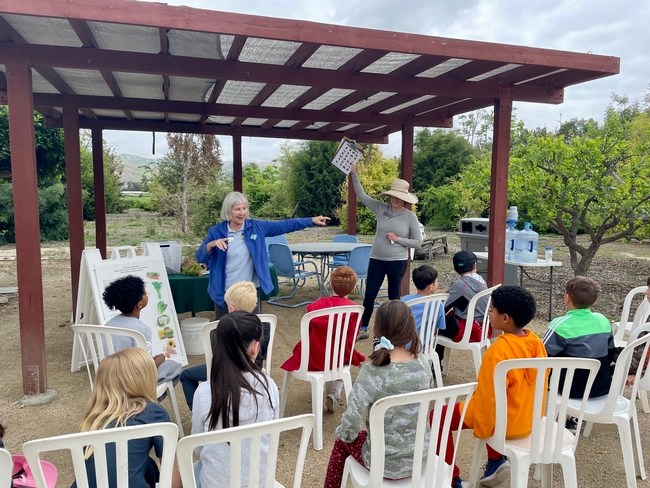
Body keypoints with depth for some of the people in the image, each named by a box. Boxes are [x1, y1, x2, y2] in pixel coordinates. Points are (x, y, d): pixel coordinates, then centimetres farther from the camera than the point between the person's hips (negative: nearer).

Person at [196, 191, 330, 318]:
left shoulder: (256, 227, -1)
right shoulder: (216, 231, -5)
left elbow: (284, 226, -3)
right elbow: (200, 258, -6)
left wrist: (312, 220, -8)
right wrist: (211, 245, -27)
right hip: (225, 293, -1)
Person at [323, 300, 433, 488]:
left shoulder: (372, 373, -25)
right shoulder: (423, 364, -9)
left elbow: (351, 424, -21)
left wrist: (343, 433, 0)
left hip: (387, 463, -4)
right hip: (422, 456, 5)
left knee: (342, 441, 25)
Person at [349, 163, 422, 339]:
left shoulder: (410, 216, -6)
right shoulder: (381, 208, -2)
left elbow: (418, 242, -3)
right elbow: (362, 195, -1)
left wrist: (398, 239, -16)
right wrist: (354, 174, -8)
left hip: (397, 261, -2)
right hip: (376, 260, 2)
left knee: (394, 296, 11)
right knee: (369, 295, 5)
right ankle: (363, 328, 18)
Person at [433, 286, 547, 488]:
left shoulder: (499, 350, -29)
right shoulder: (536, 342, -5)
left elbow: (489, 397, -21)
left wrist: (482, 429, -5)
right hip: (529, 420, 8)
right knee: (475, 401, 34)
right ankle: (497, 460, 29)